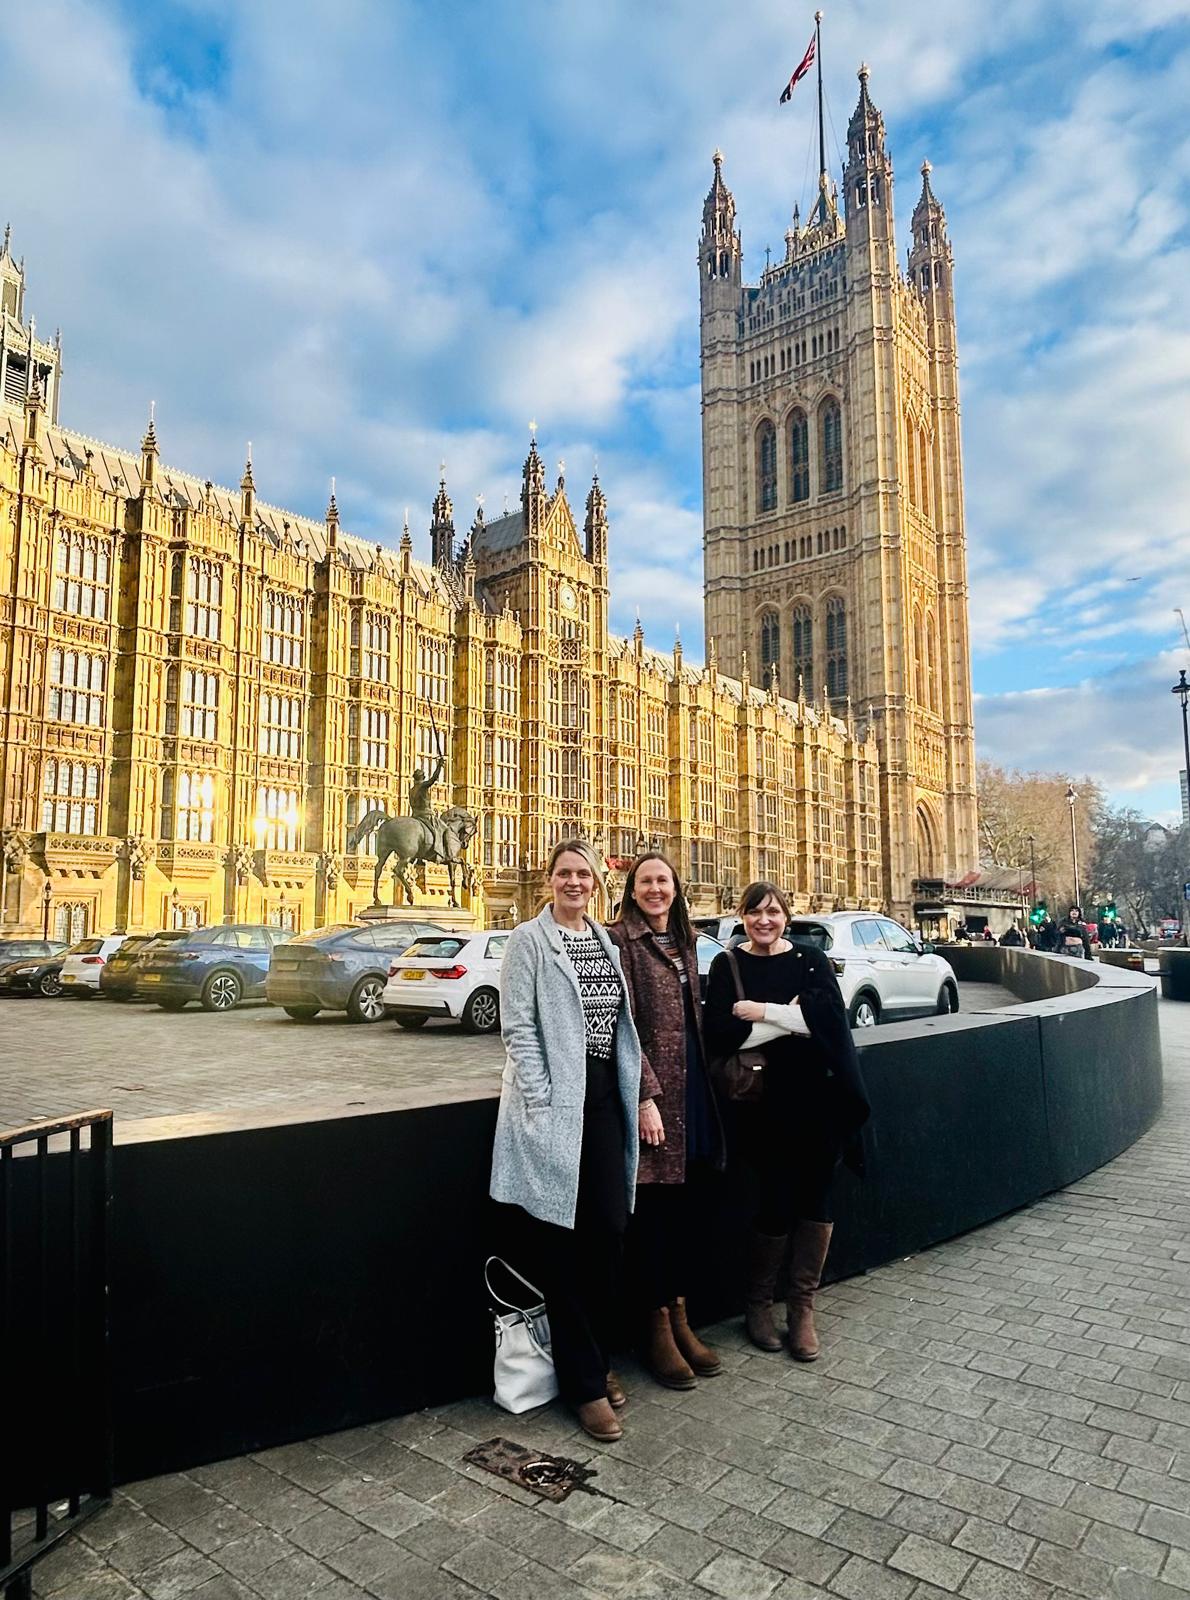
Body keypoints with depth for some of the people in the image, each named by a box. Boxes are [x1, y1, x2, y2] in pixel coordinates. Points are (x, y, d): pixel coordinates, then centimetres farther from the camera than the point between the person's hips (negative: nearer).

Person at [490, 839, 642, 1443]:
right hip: (553, 1102, -5)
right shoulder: (528, 940, -5)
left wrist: (636, 1094, 9)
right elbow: (517, 1027, -9)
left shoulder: (606, 941, 13)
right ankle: (584, 1382, 15)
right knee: (561, 1239, 3)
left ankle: (595, 1355, 27)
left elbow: (622, 1022, 15)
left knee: (609, 1229, 7)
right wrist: (540, 1104, -14)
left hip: (603, 1099, 5)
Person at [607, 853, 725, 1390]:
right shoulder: (620, 939, -9)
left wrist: (706, 1079, 13)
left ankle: (679, 1316, 27)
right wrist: (647, 1095, -18)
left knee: (684, 1203, 14)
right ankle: (655, 1327, 18)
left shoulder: (683, 941, 13)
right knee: (652, 1206, 2)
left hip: (691, 1087, 7)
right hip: (650, 1089, -7)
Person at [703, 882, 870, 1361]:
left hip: (818, 1100, 2)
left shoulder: (810, 959, 5)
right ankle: (758, 1303, 24)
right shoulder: (727, 965, 1)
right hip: (765, 1104, -2)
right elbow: (719, 1034, -12)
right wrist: (793, 1020, -15)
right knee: (777, 1204, 0)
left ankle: (803, 1307, 23)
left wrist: (762, 1011, -17)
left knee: (815, 1200, 5)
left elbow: (831, 1011, -12)